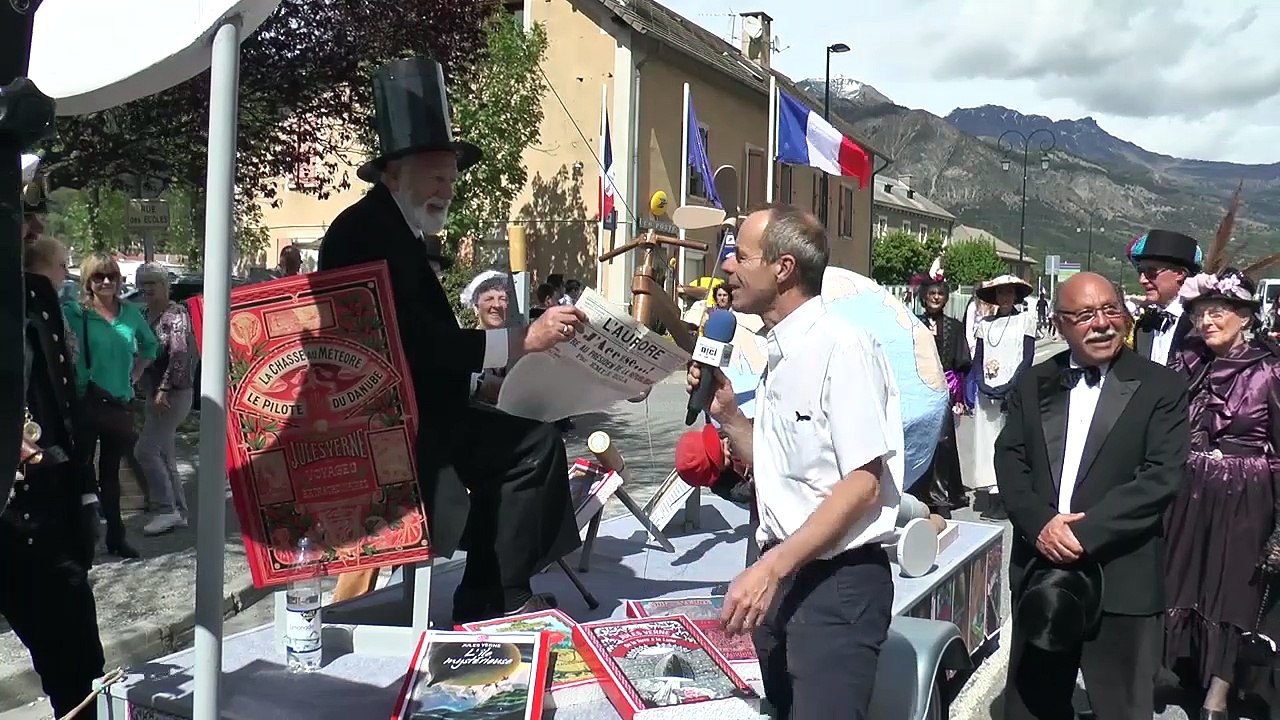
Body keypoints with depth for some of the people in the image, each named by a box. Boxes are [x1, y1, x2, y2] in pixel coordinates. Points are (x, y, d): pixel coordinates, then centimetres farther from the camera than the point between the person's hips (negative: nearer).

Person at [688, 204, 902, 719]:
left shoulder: (841, 347, -16)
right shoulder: (779, 353, 10)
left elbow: (864, 483, -20)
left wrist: (772, 567, -24)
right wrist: (726, 413, 5)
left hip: (837, 581, -9)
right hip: (779, 574, 9)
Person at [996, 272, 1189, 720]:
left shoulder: (1162, 388, -2)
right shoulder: (1033, 384, 9)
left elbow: (1162, 477, -11)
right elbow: (1009, 460, 3)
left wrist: (1086, 532, -18)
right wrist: (1040, 523, -15)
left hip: (1122, 580, -3)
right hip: (1040, 572, 4)